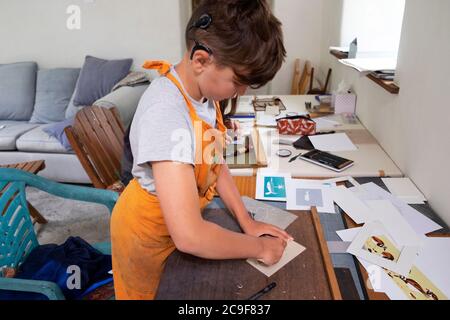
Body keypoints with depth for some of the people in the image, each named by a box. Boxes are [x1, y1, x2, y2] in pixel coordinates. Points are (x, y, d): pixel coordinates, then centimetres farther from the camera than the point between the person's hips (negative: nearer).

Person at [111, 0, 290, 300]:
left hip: (181, 220, 6)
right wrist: (259, 247, -26)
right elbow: (189, 236, -41)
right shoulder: (166, 113, -39)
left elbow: (216, 162, -1)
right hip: (149, 233, -6)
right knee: (152, 294, 24)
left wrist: (247, 222, -6)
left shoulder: (205, 89, -13)